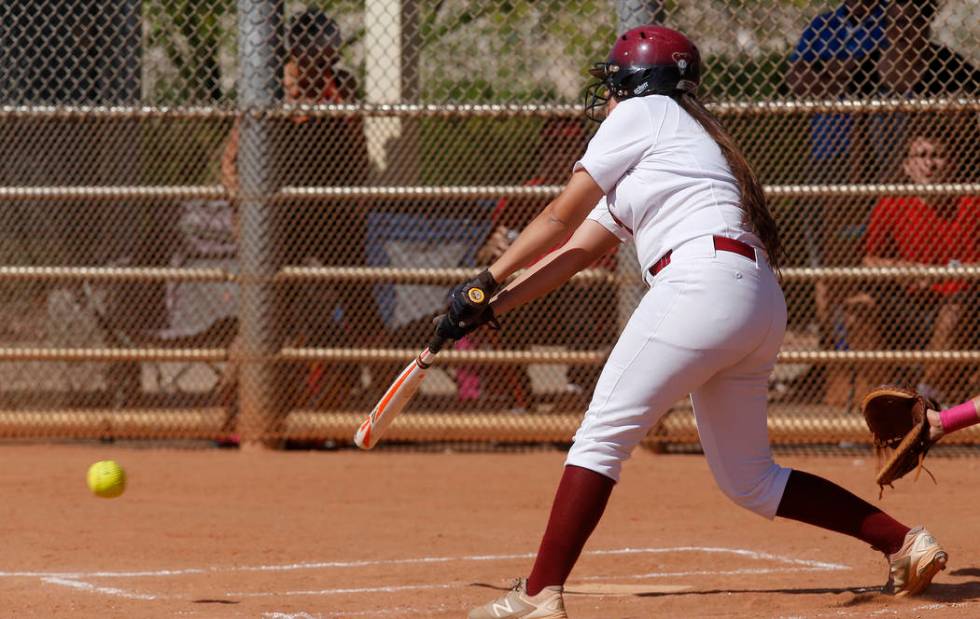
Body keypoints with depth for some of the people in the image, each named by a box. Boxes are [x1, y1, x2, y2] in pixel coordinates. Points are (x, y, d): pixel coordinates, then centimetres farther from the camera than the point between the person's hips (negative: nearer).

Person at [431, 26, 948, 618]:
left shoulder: (643, 112, 7)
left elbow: (560, 219, 7)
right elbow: (575, 252, 27)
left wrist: (486, 281, 13)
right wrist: (493, 305, 21)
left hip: (705, 281, -9)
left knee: (602, 435, -9)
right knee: (750, 481, 13)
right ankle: (904, 542, 10)